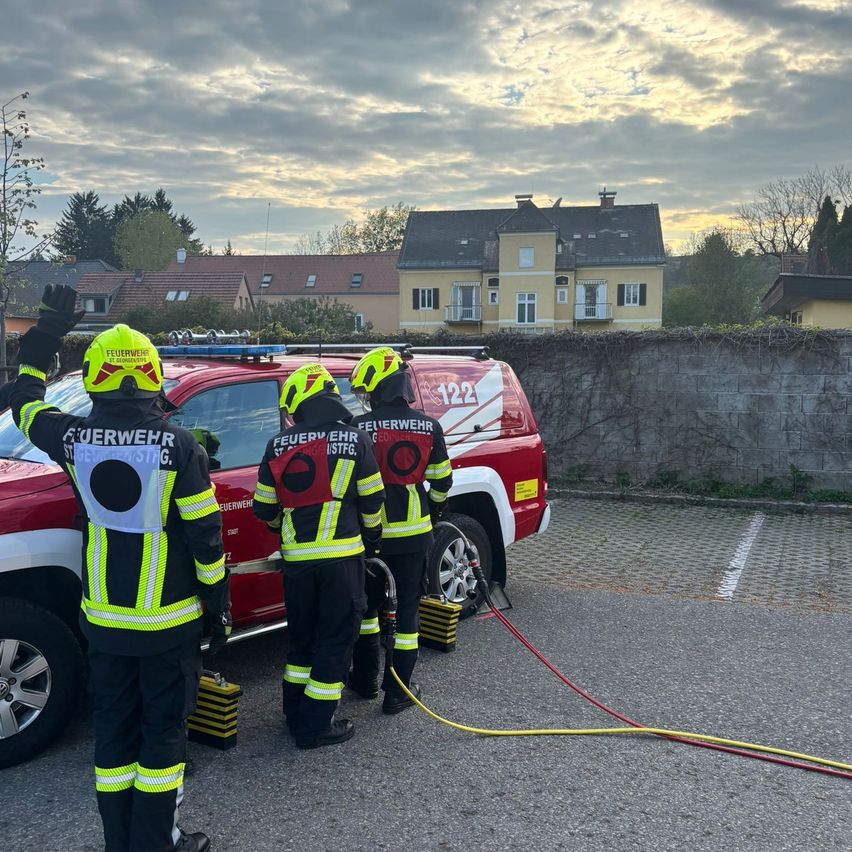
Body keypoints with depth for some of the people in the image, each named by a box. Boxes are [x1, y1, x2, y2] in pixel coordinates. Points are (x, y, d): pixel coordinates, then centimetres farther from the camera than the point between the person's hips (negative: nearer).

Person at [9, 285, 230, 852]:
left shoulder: (74, 439, -6)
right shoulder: (177, 446, -15)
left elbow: (25, 404, 17)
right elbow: (206, 535, -12)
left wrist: (45, 333, 24)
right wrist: (219, 603, 0)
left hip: (104, 621, 4)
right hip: (169, 622, -3)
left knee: (114, 731, 16)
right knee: (163, 731, 10)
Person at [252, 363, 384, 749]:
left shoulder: (279, 446, 2)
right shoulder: (355, 441, -6)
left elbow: (263, 507, 7)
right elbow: (372, 500, -1)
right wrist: (371, 536, 17)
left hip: (296, 557, 3)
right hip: (341, 555, -3)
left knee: (301, 635, 19)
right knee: (335, 640, 6)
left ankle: (295, 715, 29)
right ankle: (316, 726, 10)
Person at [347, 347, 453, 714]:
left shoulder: (359, 428, -11)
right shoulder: (429, 427, -3)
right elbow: (442, 482, 4)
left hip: (369, 532, -1)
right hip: (414, 532, 1)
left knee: (367, 604, 18)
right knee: (407, 608, 9)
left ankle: (366, 678, 28)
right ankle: (397, 691, 12)